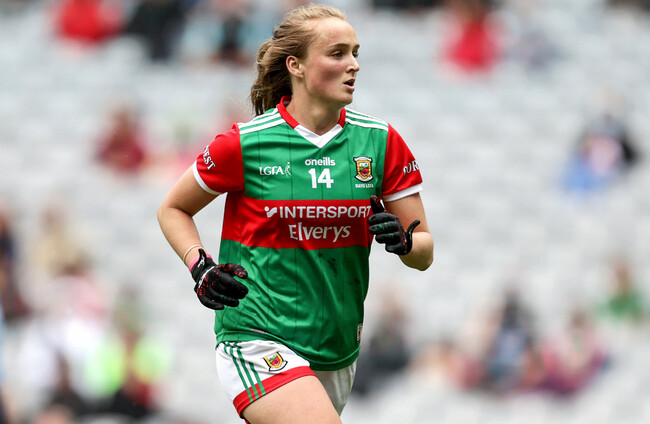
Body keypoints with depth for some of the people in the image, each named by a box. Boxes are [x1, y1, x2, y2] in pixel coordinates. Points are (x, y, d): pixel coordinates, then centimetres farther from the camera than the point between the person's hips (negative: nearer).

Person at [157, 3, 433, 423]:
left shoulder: (381, 142, 1)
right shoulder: (245, 144, -6)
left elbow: (424, 253, 6)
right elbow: (173, 210, 10)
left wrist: (403, 239, -17)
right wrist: (200, 267, -7)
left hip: (336, 351, 5)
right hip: (256, 338, -5)